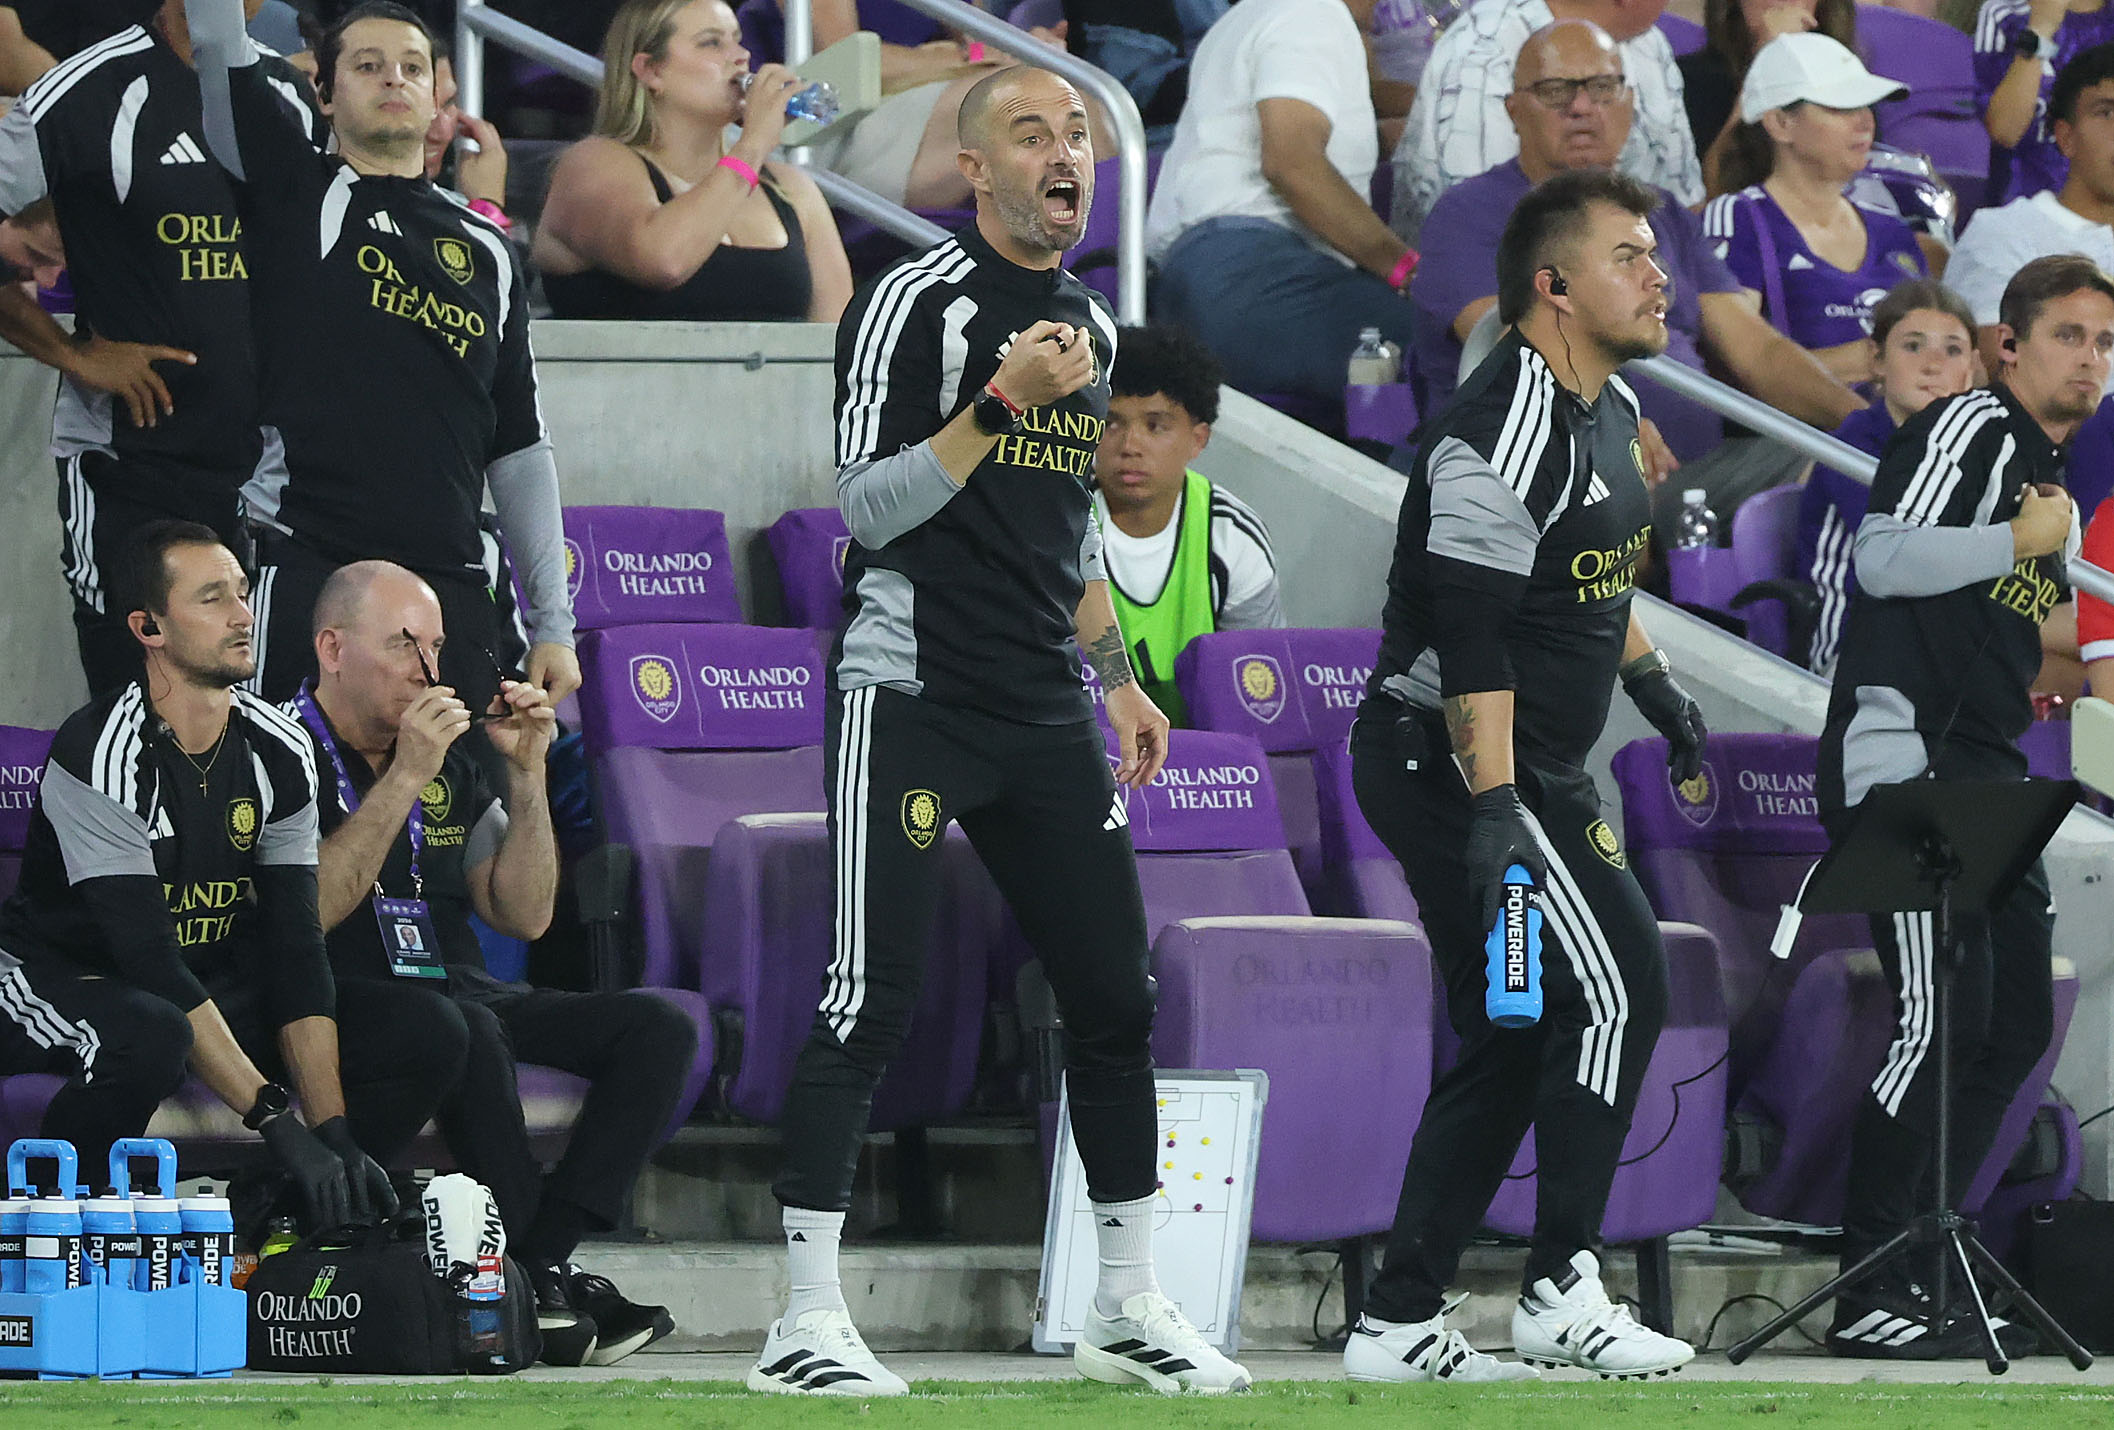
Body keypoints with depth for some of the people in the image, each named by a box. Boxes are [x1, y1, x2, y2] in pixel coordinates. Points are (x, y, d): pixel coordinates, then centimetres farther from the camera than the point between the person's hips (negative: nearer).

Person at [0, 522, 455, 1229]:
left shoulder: (279, 753, -2)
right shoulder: (97, 754, -23)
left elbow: (295, 945, -7)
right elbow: (149, 955, -28)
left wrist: (334, 1134, -19)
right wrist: (278, 1124, -32)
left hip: (212, 989, 7)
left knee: (430, 1041, -8)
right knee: (151, 1037, -42)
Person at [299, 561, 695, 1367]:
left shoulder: (448, 763, 16)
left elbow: (524, 915, 12)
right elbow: (306, 914, -20)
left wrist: (527, 773, 1)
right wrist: (405, 778, -21)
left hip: (460, 993, 8)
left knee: (657, 1029, -10)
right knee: (466, 1031, -38)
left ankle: (541, 1252, -24)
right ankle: (539, 1282, -27)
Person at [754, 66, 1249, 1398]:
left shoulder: (1093, 324, 16)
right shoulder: (917, 303, -8)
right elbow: (870, 509, -15)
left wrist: (1118, 677, 20)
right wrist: (998, 403, -22)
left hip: (1046, 715, 7)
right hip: (910, 699, -7)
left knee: (1116, 998, 6)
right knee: (872, 1002, -10)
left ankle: (1130, 1308, 16)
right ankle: (807, 1324, -9)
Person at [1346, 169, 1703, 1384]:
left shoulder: (1611, 407, 11)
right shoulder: (1506, 436, -21)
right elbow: (1469, 643, -26)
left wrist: (1657, 687, 30)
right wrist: (1494, 813, -30)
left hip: (1535, 773, 10)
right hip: (1450, 768, -10)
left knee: (1516, 1042, 10)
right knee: (1615, 984, -14)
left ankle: (1398, 1325, 13)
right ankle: (1563, 1291, -11)